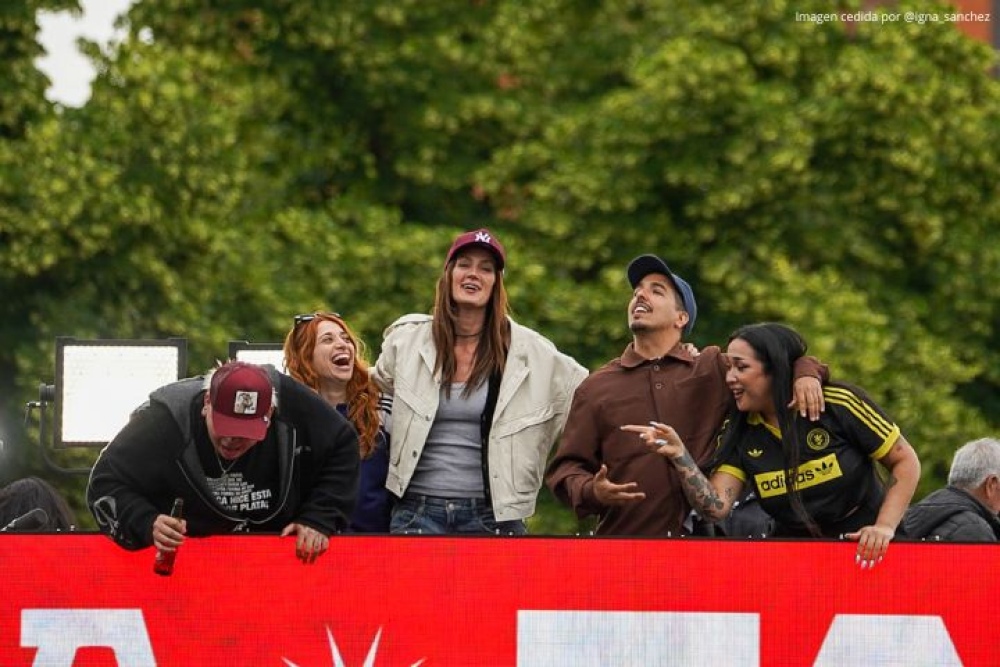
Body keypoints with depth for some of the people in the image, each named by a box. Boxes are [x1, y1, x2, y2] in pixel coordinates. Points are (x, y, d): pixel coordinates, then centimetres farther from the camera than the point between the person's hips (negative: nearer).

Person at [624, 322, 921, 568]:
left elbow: (906, 463, -7)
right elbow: (716, 506, -11)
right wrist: (679, 456, -25)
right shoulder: (740, 434, 0)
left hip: (863, 551, -4)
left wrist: (885, 527, -19)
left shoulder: (838, 405, -12)